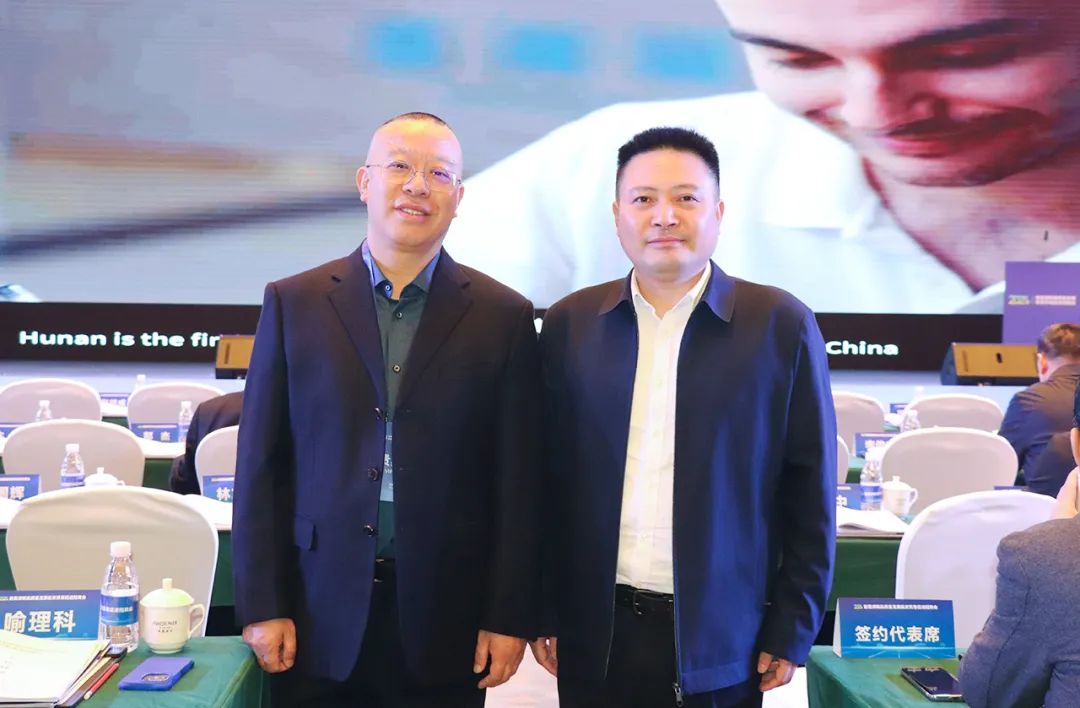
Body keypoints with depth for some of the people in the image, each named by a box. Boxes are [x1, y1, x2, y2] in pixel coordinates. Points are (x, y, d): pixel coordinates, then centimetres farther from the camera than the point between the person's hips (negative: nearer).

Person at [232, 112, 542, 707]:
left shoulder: (503, 316, 0)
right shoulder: (293, 303, 2)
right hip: (318, 615, 1)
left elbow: (519, 482, 0)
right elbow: (261, 467, 2)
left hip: (445, 618, 0)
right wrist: (261, 605, -2)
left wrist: (511, 616, -2)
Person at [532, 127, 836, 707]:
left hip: (723, 638, -1)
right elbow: (548, 480, 5)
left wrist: (790, 631, -2)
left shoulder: (782, 326, -4)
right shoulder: (571, 324, 1)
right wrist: (543, 613, 5)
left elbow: (809, 496, -2)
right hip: (595, 637, 2)